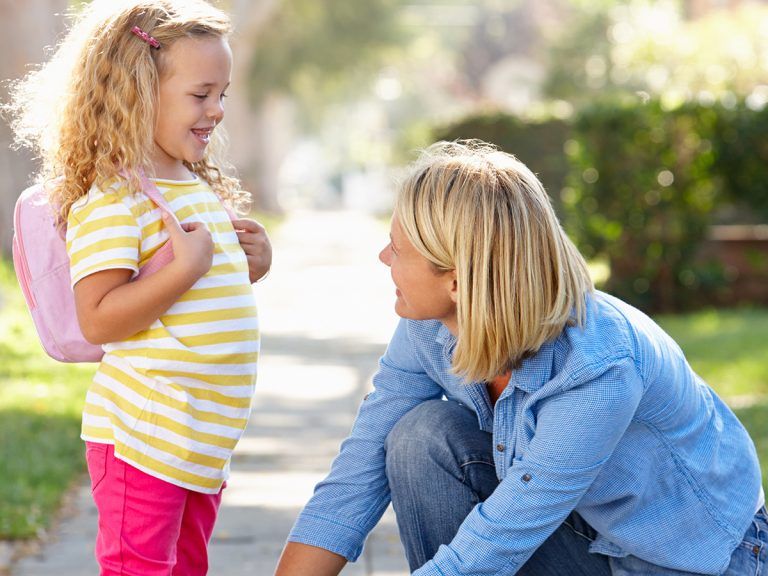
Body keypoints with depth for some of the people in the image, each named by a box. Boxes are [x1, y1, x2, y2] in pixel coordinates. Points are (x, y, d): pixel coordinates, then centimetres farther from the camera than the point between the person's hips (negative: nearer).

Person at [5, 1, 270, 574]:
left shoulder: (202, 189, 13)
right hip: (141, 435, -9)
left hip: (204, 435, 9)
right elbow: (98, 320, -24)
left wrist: (251, 264, 7)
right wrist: (187, 269, -29)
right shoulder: (112, 201, -17)